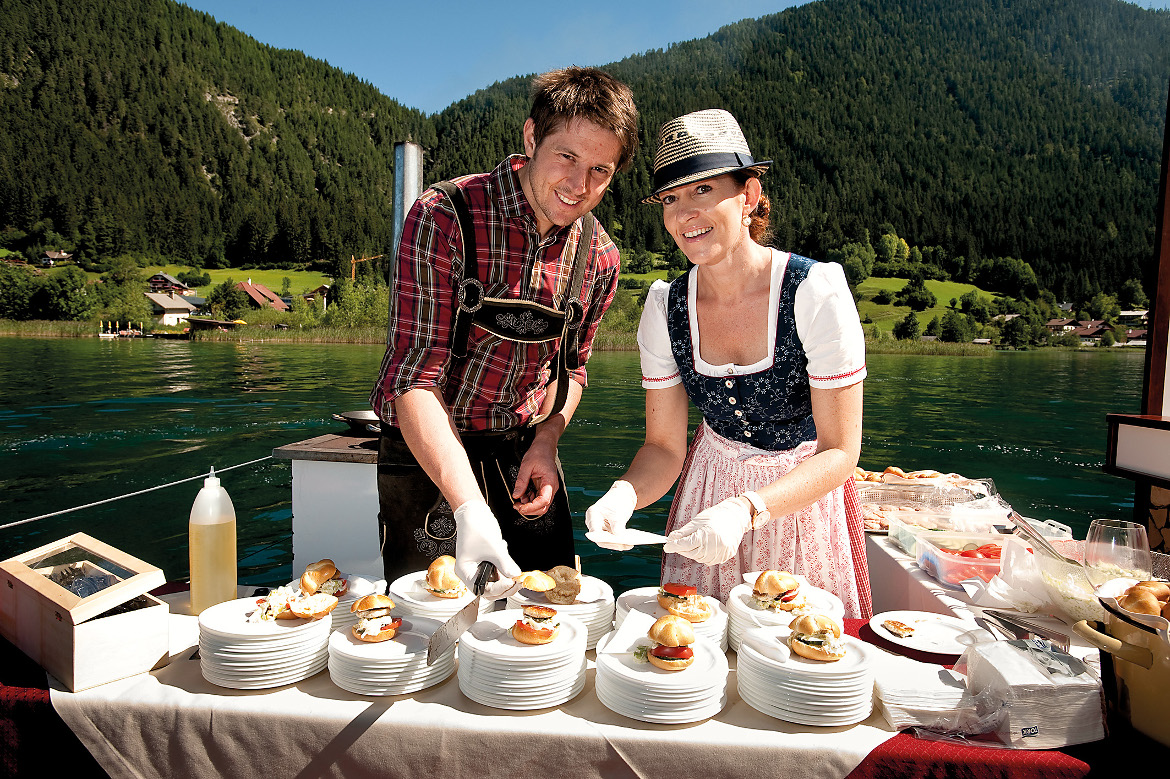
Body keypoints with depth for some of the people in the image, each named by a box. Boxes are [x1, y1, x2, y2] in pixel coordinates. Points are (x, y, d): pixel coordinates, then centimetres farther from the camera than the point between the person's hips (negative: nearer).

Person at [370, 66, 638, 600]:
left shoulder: (598, 257, -2)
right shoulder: (443, 216, -19)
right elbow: (415, 376, -24)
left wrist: (546, 440, -6)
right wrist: (469, 507, -35)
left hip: (526, 457, 4)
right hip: (429, 458, -4)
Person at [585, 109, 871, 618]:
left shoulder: (817, 291, -24)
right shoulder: (665, 308, -13)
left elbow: (840, 452, -22)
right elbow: (664, 447, -8)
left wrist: (745, 511, -37)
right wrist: (625, 494, -30)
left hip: (805, 493, -2)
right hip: (710, 488, 3)